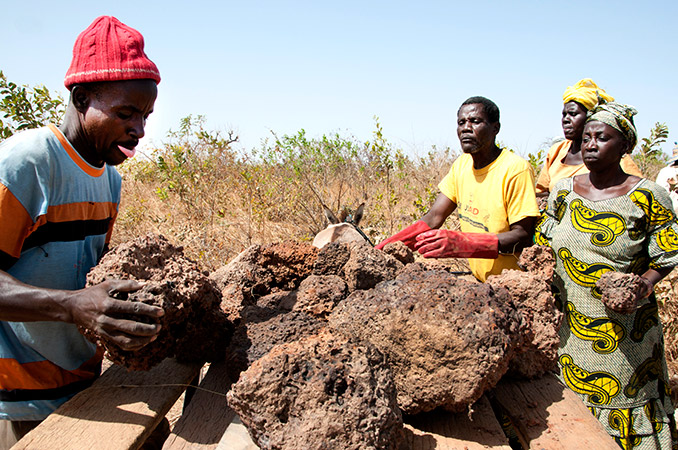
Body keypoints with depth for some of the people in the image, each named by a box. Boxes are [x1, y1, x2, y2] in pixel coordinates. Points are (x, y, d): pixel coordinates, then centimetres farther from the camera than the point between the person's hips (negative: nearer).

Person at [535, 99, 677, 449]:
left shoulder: (648, 197, -7)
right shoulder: (563, 191, 3)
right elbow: (544, 246, 13)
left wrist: (643, 286, -20)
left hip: (626, 333, -3)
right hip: (571, 325, 3)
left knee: (626, 406, 8)